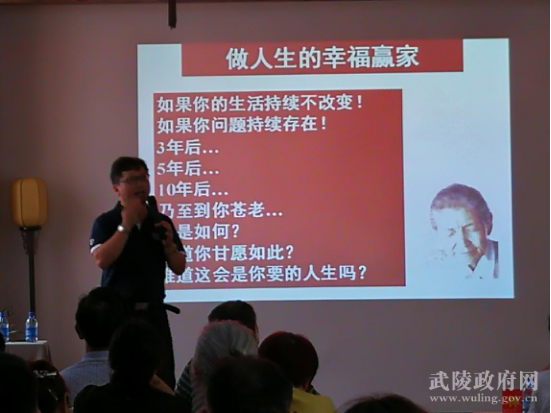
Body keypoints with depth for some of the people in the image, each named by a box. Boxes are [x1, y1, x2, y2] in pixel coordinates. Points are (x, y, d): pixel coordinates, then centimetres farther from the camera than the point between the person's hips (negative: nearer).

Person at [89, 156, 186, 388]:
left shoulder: (161, 222, 9)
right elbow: (102, 260, -19)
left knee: (164, 378, -2)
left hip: (154, 312, 3)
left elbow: (179, 268, 10)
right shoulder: (106, 222, -2)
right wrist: (126, 225, -19)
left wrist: (169, 244, -10)